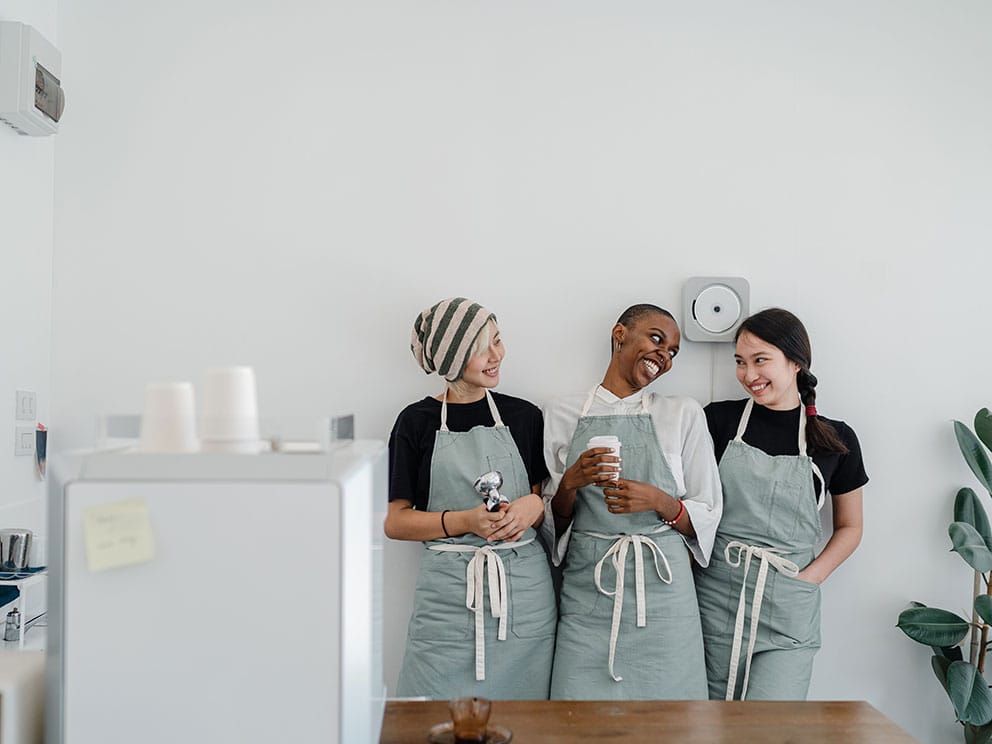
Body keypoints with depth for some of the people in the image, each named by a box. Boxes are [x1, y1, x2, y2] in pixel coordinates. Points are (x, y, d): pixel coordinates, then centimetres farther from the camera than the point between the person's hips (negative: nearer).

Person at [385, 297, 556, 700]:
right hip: (448, 593, -1)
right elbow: (395, 521, 0)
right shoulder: (417, 421, 2)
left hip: (524, 590, 2)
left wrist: (534, 506, -8)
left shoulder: (524, 416, 8)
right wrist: (466, 520, -13)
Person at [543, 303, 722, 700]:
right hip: (587, 589, 0)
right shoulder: (560, 414, 6)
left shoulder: (684, 414, 6)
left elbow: (707, 516, 6)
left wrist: (660, 502, -12)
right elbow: (554, 521, 9)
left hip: (661, 589, 0)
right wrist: (571, 483, -10)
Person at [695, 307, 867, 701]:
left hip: (787, 610, 0)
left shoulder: (836, 439, 4)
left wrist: (810, 577, 1)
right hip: (716, 598, 0)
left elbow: (849, 527, 14)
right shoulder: (719, 419, 2)